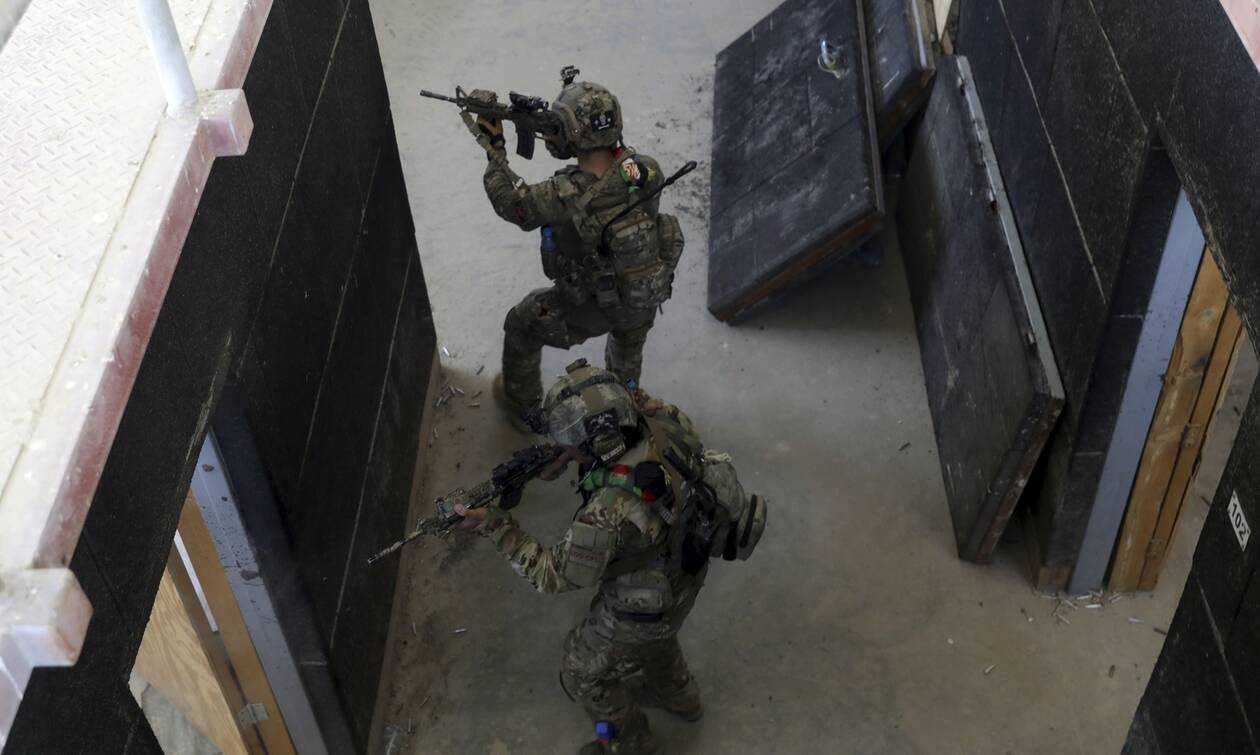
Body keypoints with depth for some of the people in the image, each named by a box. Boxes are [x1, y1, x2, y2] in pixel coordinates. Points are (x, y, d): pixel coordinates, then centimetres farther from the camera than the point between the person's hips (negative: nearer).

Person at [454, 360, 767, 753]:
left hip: (645, 603, -6)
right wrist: (579, 451, -10)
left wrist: (496, 528, -26)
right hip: (682, 565, 7)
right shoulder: (662, 419, -25)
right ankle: (679, 699, 63)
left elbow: (557, 576, -27)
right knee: (654, 636, 37)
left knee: (585, 675, 21)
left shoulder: (609, 512, -43)